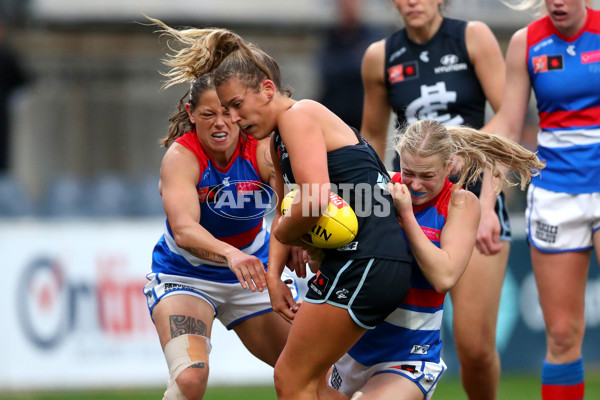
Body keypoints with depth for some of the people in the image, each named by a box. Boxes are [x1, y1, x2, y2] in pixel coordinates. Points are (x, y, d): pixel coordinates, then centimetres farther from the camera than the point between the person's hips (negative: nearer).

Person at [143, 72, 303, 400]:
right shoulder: (180, 157, -24)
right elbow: (183, 229, -40)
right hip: (185, 273, -4)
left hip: (250, 271, 4)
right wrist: (229, 253, -61)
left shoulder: (262, 149, -17)